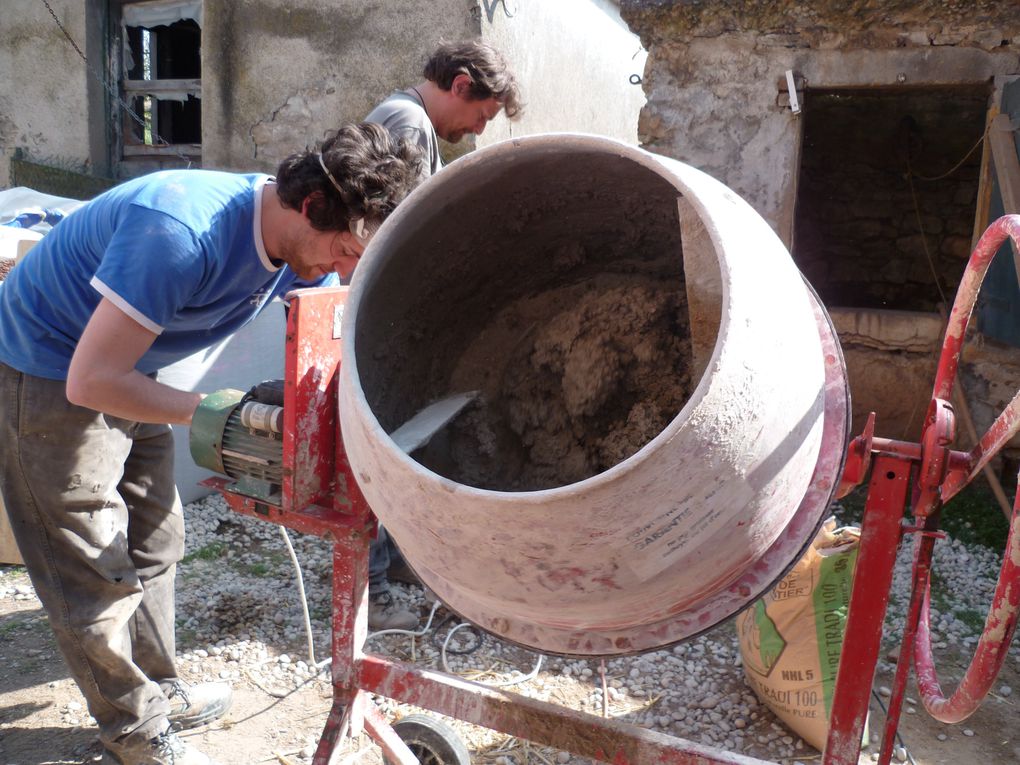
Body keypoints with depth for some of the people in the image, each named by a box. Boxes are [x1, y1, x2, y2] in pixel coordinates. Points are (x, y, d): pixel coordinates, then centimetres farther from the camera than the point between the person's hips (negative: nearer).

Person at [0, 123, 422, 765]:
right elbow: (91, 381, -35)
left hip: (128, 370, 8)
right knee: (98, 574, 1)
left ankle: (158, 690, 36)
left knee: (154, 543, 17)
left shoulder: (300, 246, -11)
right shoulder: (182, 232, -37)